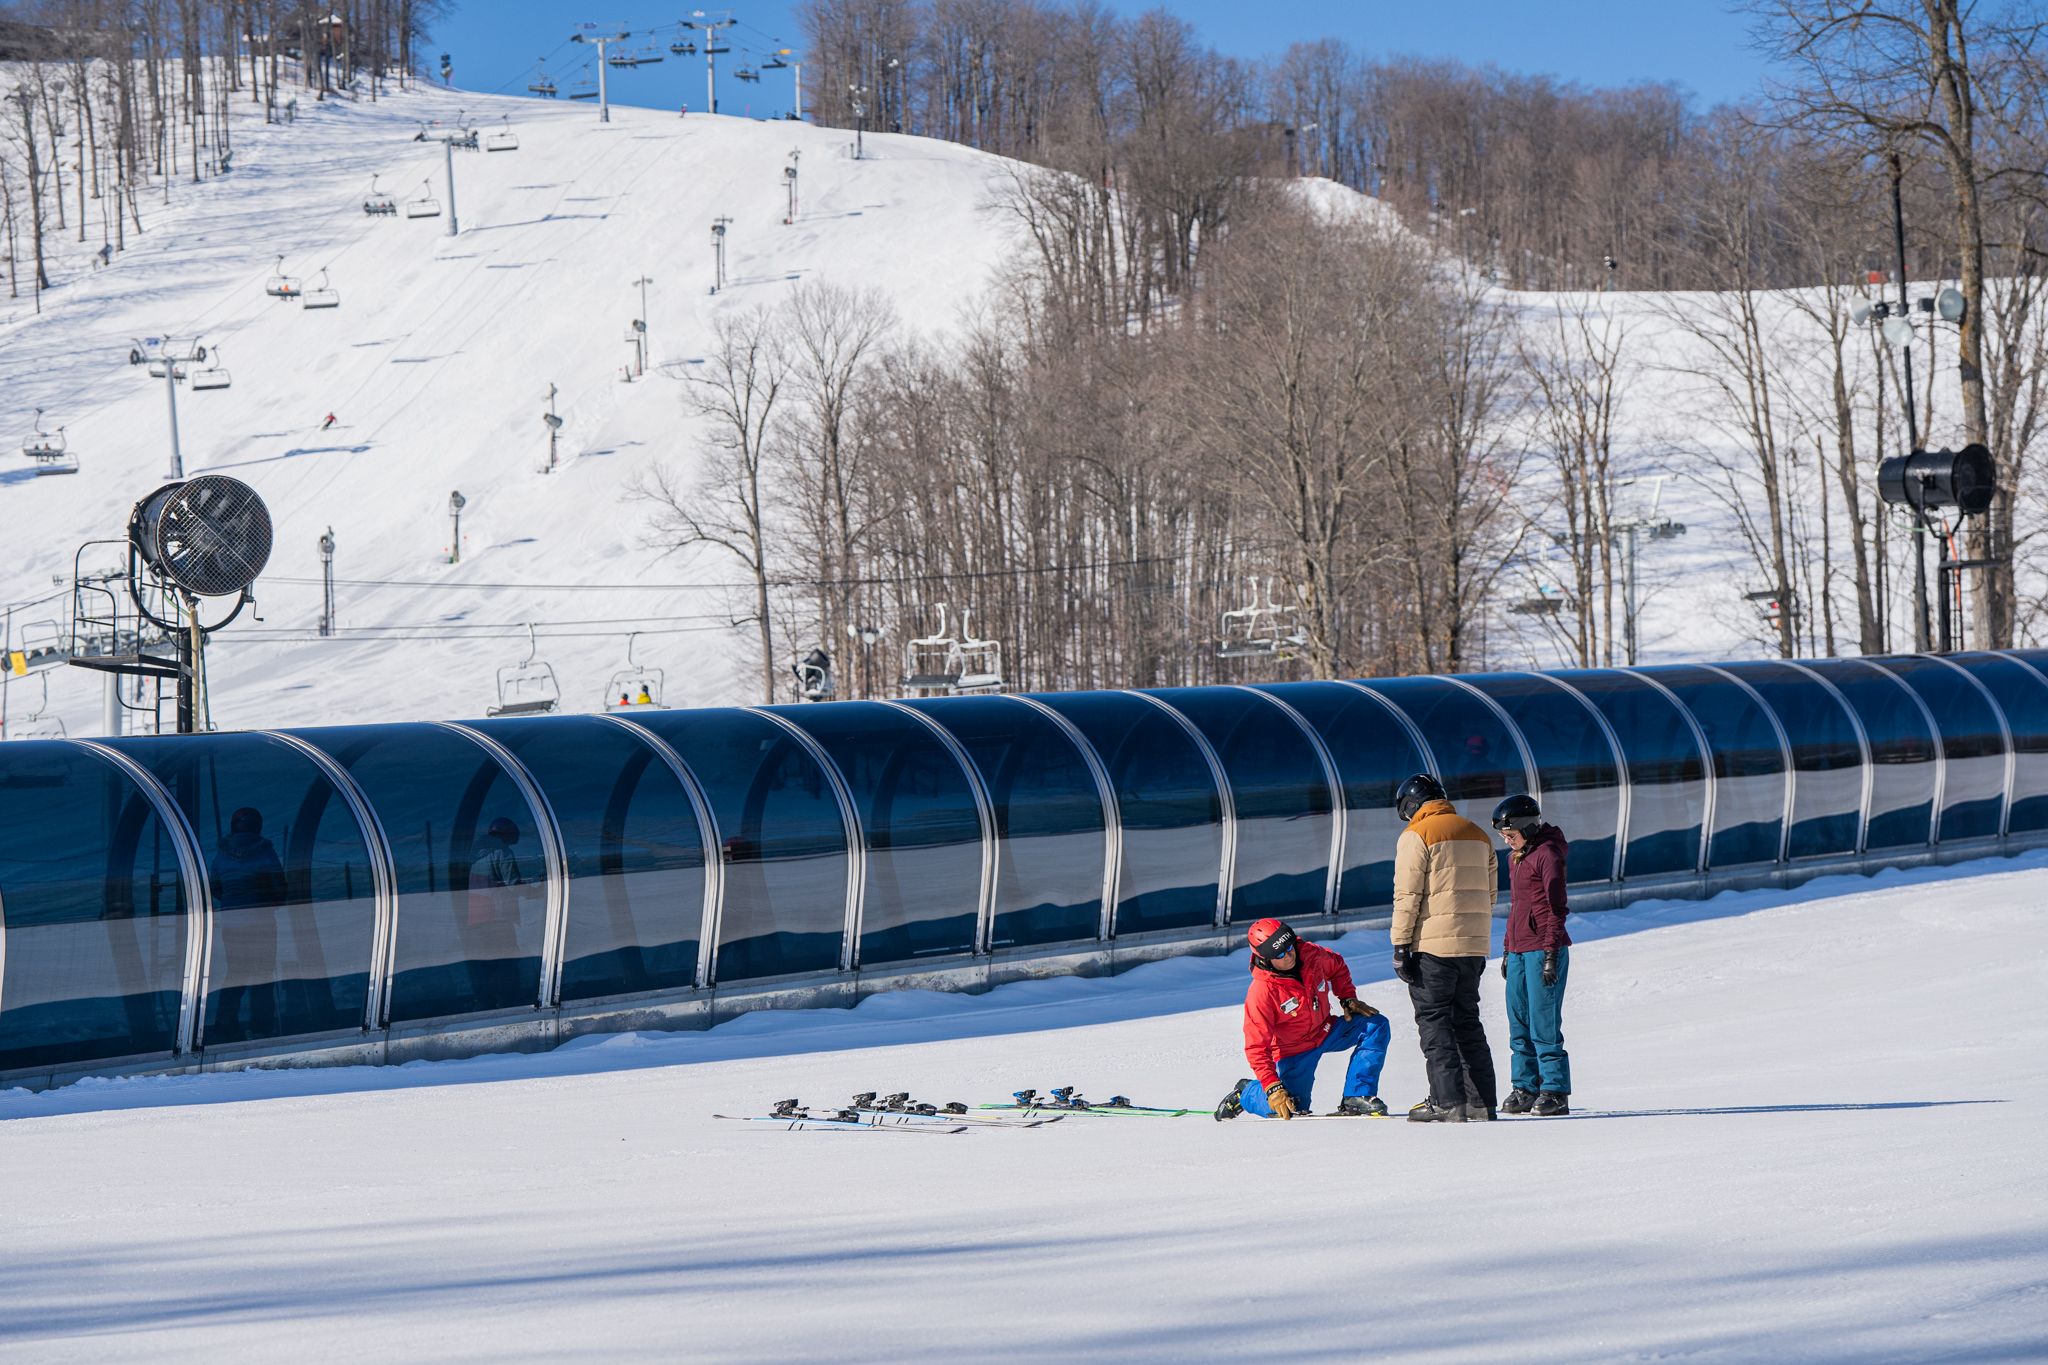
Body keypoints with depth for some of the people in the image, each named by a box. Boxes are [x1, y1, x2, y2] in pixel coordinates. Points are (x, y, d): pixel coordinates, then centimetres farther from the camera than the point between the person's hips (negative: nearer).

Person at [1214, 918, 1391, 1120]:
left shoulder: (1312, 955, -14)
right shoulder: (1261, 992, -28)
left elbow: (1337, 967, 13)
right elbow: (1256, 1047, -24)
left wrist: (1348, 999, -1)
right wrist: (1273, 1089, -30)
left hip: (1326, 1031, 5)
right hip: (1294, 1051, -5)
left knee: (1376, 1025, -13)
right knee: (1288, 1109, -15)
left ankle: (1356, 1098, -15)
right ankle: (1245, 1093, 18)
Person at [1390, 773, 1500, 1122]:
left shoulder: (1417, 836, -6)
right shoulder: (1478, 835, 16)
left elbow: (1408, 896, -11)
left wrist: (1400, 946, -9)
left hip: (1433, 947, -7)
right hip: (1473, 946, 7)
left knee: (1433, 1021, -2)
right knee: (1467, 1021, 13)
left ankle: (1448, 1102, -9)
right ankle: (1481, 1102, 9)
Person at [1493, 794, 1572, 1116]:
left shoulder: (1547, 854, -9)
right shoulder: (1516, 857, 18)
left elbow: (1556, 907, -12)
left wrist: (1551, 956, -16)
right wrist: (1508, 950, 22)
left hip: (1543, 948, -9)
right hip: (1520, 951, 9)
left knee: (1543, 1025, -8)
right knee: (1519, 1025, 8)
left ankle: (1555, 1091, -5)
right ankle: (1525, 1088, 12)